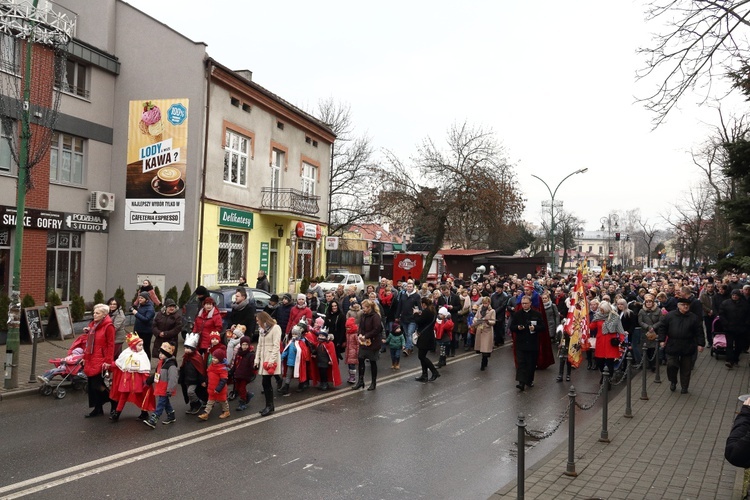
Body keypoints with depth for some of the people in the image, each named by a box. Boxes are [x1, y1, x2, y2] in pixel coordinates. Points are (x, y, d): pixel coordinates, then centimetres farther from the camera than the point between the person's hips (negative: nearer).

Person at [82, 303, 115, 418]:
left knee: (98, 385, -7)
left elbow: (110, 345, -14)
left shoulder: (108, 326, -11)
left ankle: (114, 403, 13)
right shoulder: (92, 324, 12)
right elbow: (88, 343, 19)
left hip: (100, 361, -8)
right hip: (91, 361, 8)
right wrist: (85, 357, 16)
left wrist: (108, 361, -16)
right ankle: (97, 409, 19)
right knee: (92, 385, 9)